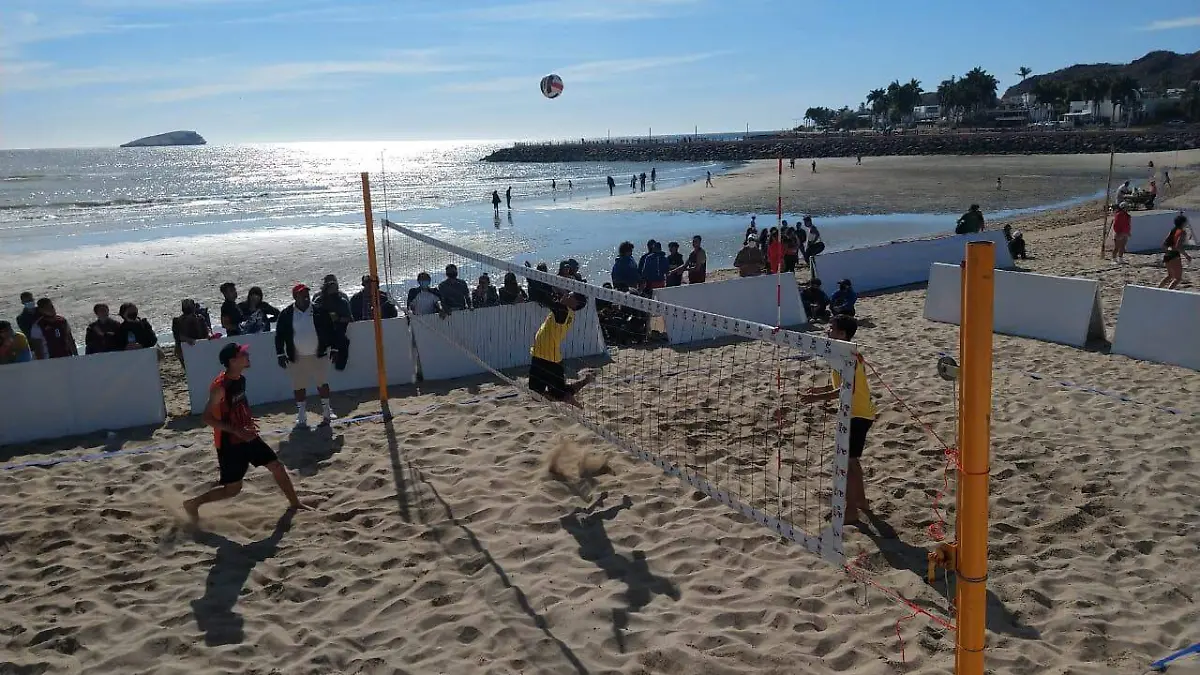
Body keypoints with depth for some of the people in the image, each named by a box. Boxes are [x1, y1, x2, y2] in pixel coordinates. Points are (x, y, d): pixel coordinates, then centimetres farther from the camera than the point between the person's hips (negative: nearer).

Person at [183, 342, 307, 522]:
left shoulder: (241, 379, 1)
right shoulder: (220, 386, -24)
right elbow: (207, 418, -23)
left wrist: (248, 421, 10)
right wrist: (237, 430, -27)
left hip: (247, 437, 8)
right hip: (229, 443, -8)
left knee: (277, 467, 8)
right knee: (232, 488, 3)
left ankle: (295, 503, 22)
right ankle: (192, 504, 22)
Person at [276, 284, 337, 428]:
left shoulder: (319, 310, -2)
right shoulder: (286, 314, -3)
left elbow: (329, 330, 4)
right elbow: (279, 335, 2)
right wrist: (280, 355, -2)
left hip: (319, 356, 0)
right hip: (297, 358, 0)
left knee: (322, 384, 5)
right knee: (299, 387, 6)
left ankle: (326, 412, 20)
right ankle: (301, 417, 16)